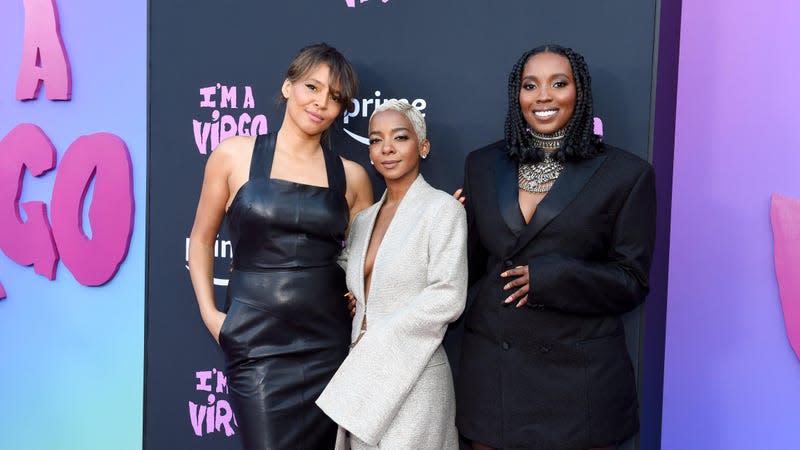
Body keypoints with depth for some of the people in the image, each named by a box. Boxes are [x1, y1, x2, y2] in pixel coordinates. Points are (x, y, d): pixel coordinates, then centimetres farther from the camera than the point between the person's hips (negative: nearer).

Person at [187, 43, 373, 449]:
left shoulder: (350, 176, 5)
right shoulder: (236, 154, 1)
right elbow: (202, 238, 9)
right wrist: (209, 312, -1)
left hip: (328, 341, 3)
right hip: (257, 341, -2)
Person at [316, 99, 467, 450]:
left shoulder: (442, 208, -8)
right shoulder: (363, 219, 11)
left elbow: (447, 298, -17)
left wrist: (376, 339, -14)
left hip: (413, 379, -6)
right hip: (363, 373, 6)